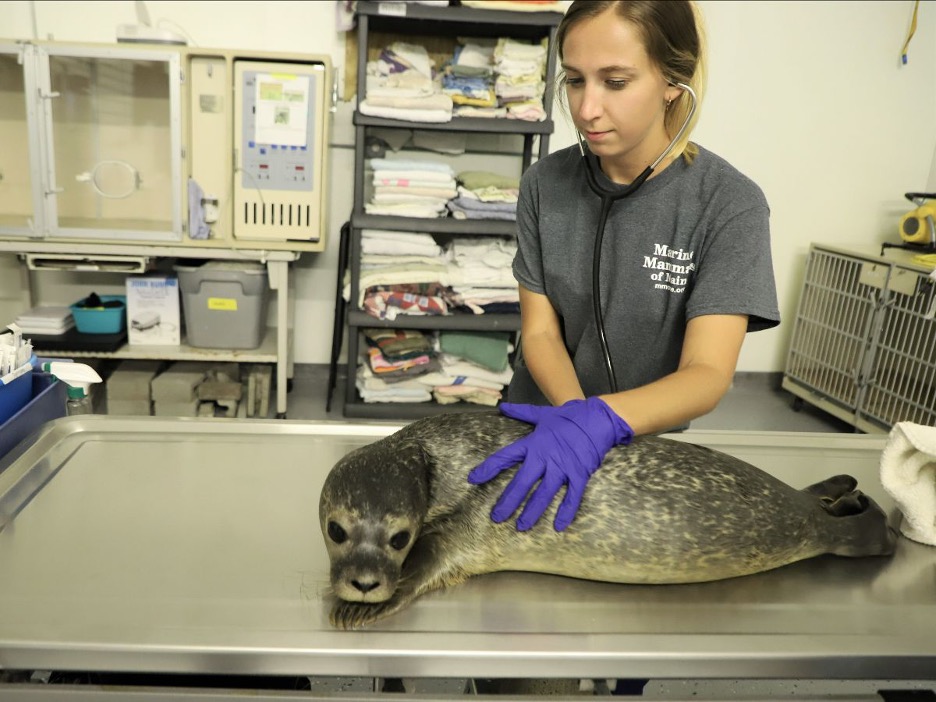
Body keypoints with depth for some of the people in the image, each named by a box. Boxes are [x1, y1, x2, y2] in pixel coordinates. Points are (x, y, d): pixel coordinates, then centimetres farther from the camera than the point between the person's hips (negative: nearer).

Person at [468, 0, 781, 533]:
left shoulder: (730, 204, -18)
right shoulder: (545, 185, -10)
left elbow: (708, 373, -25)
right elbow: (540, 331, -10)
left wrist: (603, 419, -43)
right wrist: (578, 416, -29)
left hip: (645, 440, -2)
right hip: (543, 427, 3)